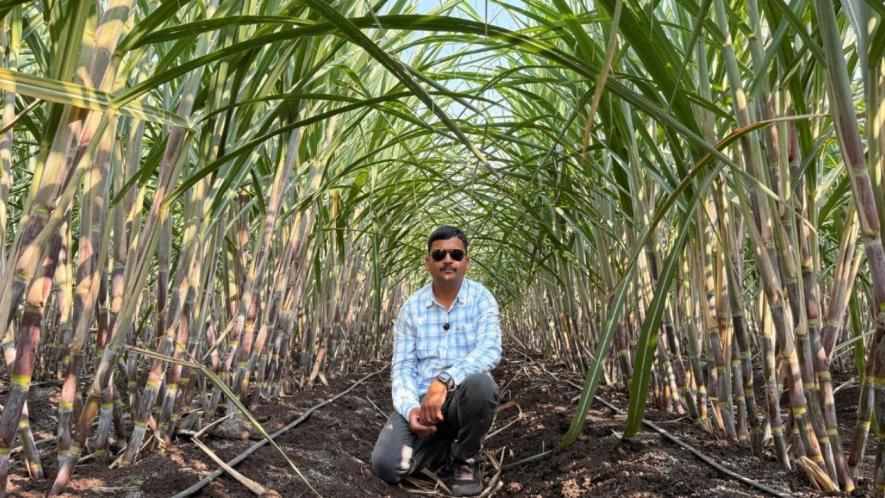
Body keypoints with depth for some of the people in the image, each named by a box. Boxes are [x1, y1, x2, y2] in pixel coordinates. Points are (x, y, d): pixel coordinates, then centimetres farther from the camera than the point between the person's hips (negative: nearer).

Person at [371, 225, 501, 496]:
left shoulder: (481, 298, -5)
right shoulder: (412, 307, 2)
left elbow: (490, 350, -22)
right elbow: (402, 366, -1)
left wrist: (444, 381, -35)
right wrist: (410, 409, -21)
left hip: (464, 397, -2)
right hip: (420, 398, 2)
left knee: (479, 384, -37)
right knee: (386, 464, -21)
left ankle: (465, 459, -6)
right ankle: (446, 446, 12)